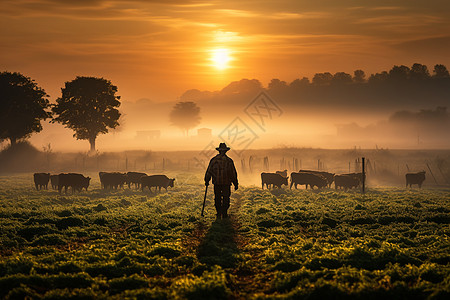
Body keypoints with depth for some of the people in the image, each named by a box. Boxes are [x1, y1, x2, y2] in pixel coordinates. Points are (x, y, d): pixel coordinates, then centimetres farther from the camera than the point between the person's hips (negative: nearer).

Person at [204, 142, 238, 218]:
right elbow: (233, 174, -4)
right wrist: (236, 184, 4)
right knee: (225, 199, 7)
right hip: (226, 183, -2)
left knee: (217, 199, 14)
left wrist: (206, 181, 15)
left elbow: (209, 172, 2)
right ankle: (224, 214, 4)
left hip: (216, 183, 2)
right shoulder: (229, 161, -7)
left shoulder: (213, 160, -2)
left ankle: (219, 214, 16)